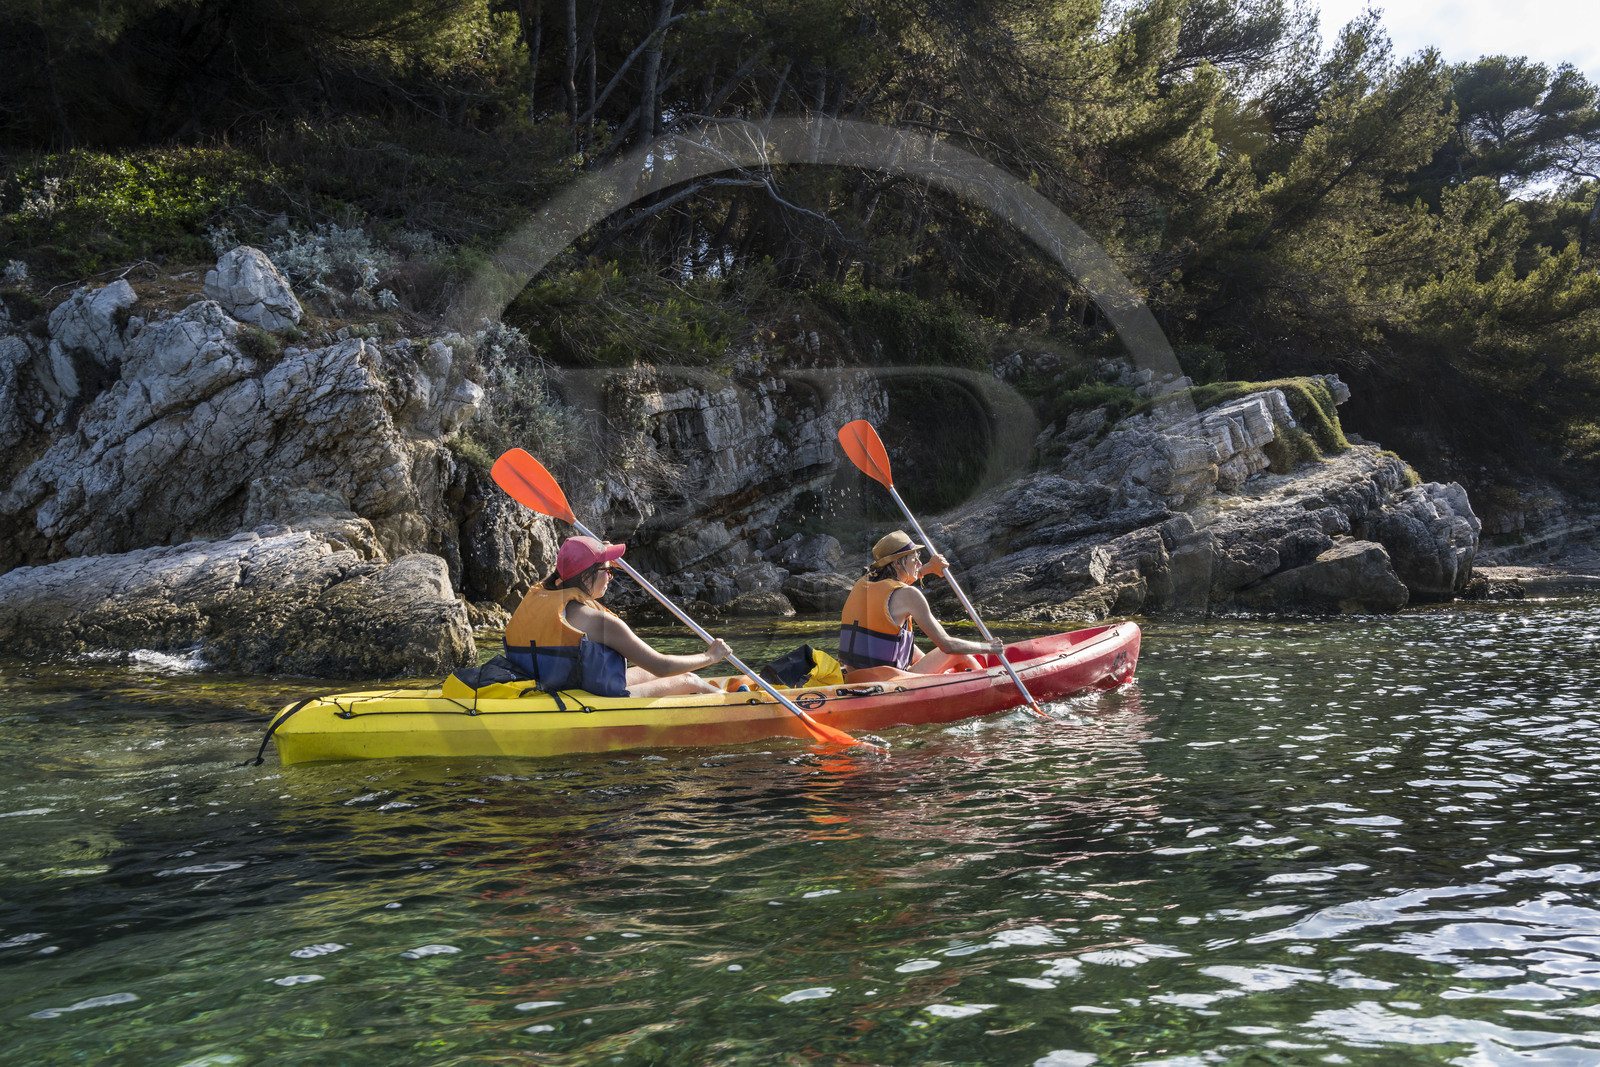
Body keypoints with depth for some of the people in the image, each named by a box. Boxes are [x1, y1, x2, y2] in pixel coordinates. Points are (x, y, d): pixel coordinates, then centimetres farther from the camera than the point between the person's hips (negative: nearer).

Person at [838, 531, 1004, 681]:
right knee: (960, 655, 11)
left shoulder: (862, 584, 7)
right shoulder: (908, 595, -13)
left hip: (854, 683, 7)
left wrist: (928, 568, 29)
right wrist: (986, 647, 6)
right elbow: (947, 645, -9)